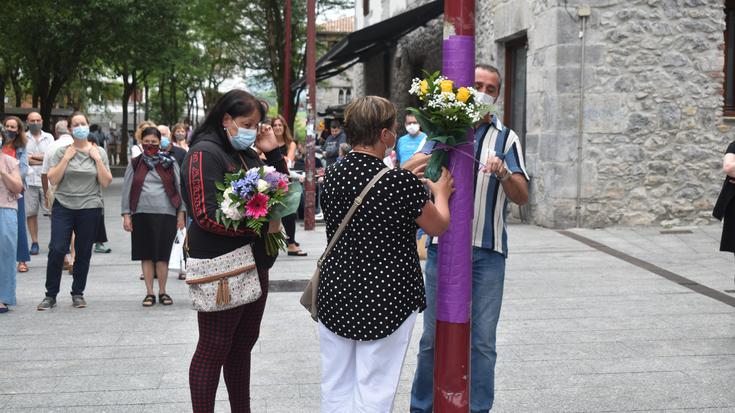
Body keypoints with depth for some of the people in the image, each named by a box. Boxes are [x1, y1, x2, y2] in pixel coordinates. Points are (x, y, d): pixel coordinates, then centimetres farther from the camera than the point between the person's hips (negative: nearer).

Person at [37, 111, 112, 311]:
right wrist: (66, 158, -8)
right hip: (63, 206, -1)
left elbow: (106, 182, 0)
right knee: (57, 249, -9)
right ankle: (50, 295, 2)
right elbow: (53, 179, -4)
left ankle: (78, 293, 20)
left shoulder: (99, 152, 6)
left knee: (83, 253, 6)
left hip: (90, 208, 1)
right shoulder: (62, 151, 4)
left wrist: (97, 159, -7)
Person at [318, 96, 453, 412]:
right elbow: (439, 226, -3)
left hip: (335, 297, 5)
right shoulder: (401, 183, -18)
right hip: (386, 301, -5)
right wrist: (440, 193, 17)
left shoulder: (331, 176, -3)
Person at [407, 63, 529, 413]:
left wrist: (504, 173, -21)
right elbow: (406, 174, -4)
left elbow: (522, 197, -1)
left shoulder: (506, 138, 7)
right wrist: (433, 155, -25)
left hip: (488, 252, 0)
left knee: (483, 341, 4)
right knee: (433, 337, 6)